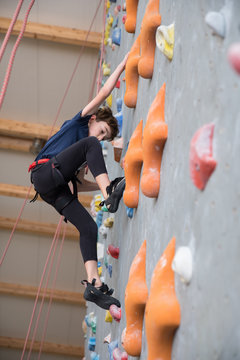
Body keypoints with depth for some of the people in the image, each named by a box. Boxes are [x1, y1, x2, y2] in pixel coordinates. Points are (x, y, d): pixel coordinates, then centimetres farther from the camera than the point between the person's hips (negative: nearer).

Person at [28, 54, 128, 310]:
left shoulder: (83, 156, 33)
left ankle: (93, 284, -18)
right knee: (90, 144, -22)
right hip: (45, 173, -8)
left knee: (89, 228, -8)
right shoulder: (80, 122, 15)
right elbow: (103, 94, 6)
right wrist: (123, 64, 10)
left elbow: (80, 185, 29)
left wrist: (102, 184, 20)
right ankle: (109, 194, -35)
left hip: (56, 189, 8)